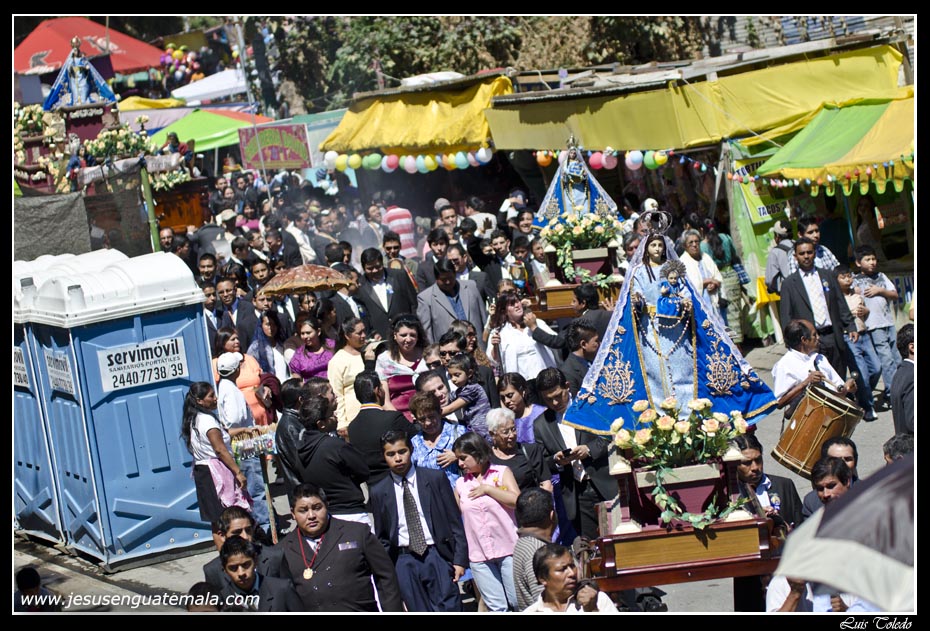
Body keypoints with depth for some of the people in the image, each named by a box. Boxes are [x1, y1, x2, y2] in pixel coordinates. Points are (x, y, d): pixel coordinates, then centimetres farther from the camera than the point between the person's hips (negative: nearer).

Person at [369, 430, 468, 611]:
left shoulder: (435, 479, 2)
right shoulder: (378, 492, 5)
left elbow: (454, 521, 3)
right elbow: (381, 537, 11)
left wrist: (460, 559, -2)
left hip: (437, 555, -1)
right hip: (404, 561, 1)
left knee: (449, 610, -4)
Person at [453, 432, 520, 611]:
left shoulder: (502, 472, 1)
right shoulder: (460, 484, 8)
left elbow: (517, 501, -13)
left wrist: (487, 488, -11)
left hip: (508, 549, -2)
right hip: (478, 556, 2)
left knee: (519, 603, 1)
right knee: (497, 608, 3)